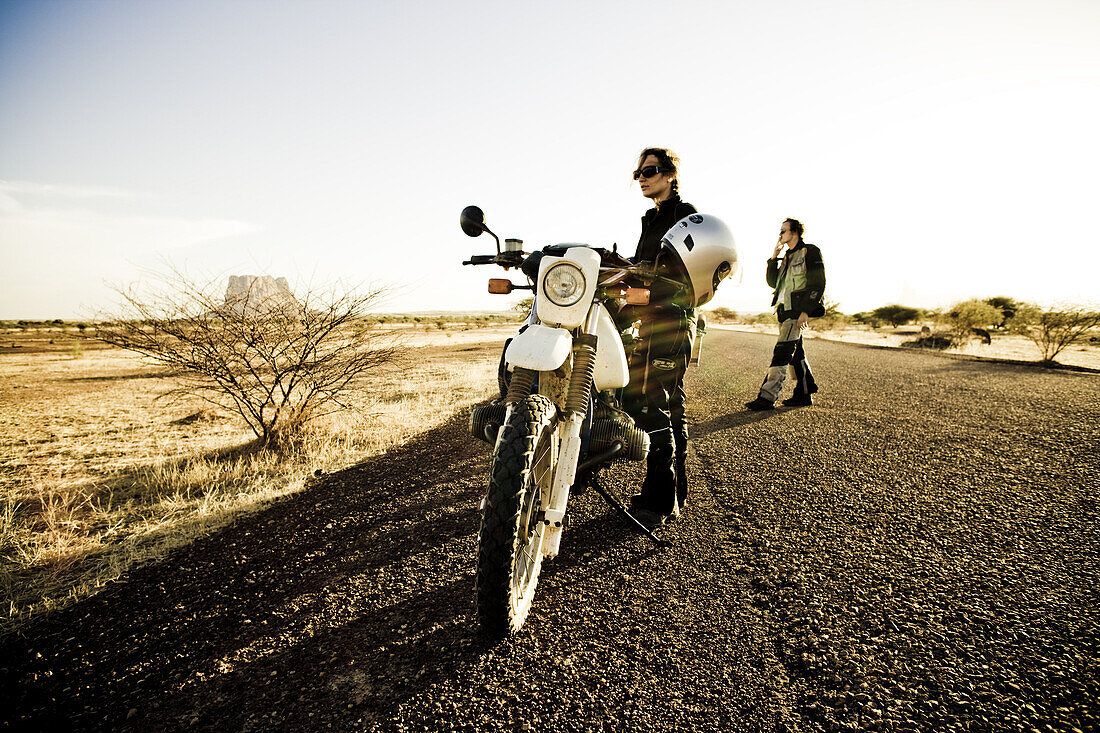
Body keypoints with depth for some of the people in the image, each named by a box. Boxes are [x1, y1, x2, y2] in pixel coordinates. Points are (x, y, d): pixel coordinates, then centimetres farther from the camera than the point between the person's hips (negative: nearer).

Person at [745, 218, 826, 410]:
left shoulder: (810, 252, -3)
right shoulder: (788, 257, 21)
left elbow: (817, 284, -11)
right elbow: (772, 282, 17)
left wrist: (806, 311, -19)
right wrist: (774, 257, 8)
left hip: (798, 310, -9)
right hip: (785, 311, 9)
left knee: (781, 352, -15)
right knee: (795, 353, 11)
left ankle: (767, 396, -18)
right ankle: (804, 394, 20)